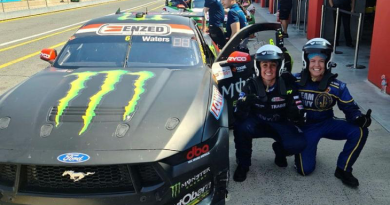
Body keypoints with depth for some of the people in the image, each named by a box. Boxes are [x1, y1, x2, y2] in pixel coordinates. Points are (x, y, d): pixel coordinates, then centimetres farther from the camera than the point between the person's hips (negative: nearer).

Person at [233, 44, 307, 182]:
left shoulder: (287, 85, -14)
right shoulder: (251, 85, -15)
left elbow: (299, 116, -13)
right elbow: (238, 115, -23)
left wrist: (296, 113, -39)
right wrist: (245, 103, -46)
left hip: (280, 124, 1)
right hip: (258, 123, 0)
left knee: (299, 144, -27)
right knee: (241, 126, -34)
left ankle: (279, 150, 12)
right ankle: (243, 164, -8)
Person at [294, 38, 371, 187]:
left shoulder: (337, 86, -11)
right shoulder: (295, 81, -16)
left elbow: (350, 108, -7)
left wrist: (360, 118, -29)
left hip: (327, 124, 3)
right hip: (305, 127, -2)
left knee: (359, 131, -22)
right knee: (305, 169, -12)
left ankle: (343, 170, -2)